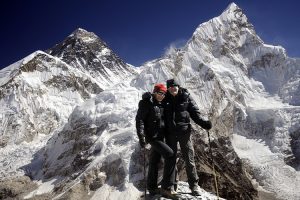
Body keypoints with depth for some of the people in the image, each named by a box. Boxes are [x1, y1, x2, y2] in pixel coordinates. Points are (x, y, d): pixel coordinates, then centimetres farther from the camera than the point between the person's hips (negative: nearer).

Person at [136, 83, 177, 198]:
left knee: (154, 161, 13)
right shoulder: (147, 103, -11)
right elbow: (139, 119, -16)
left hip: (160, 136, 8)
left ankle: (152, 188, 25)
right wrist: (141, 136, -23)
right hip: (152, 136, -8)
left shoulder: (161, 104, 12)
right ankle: (166, 187, -12)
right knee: (170, 155, -17)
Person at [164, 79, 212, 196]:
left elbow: (194, 112, 0)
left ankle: (194, 185, 12)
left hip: (184, 132, -1)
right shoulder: (165, 99, 2)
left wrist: (202, 123, -13)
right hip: (170, 133, 2)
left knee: (189, 159, 2)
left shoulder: (186, 97, -1)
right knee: (171, 159, 11)